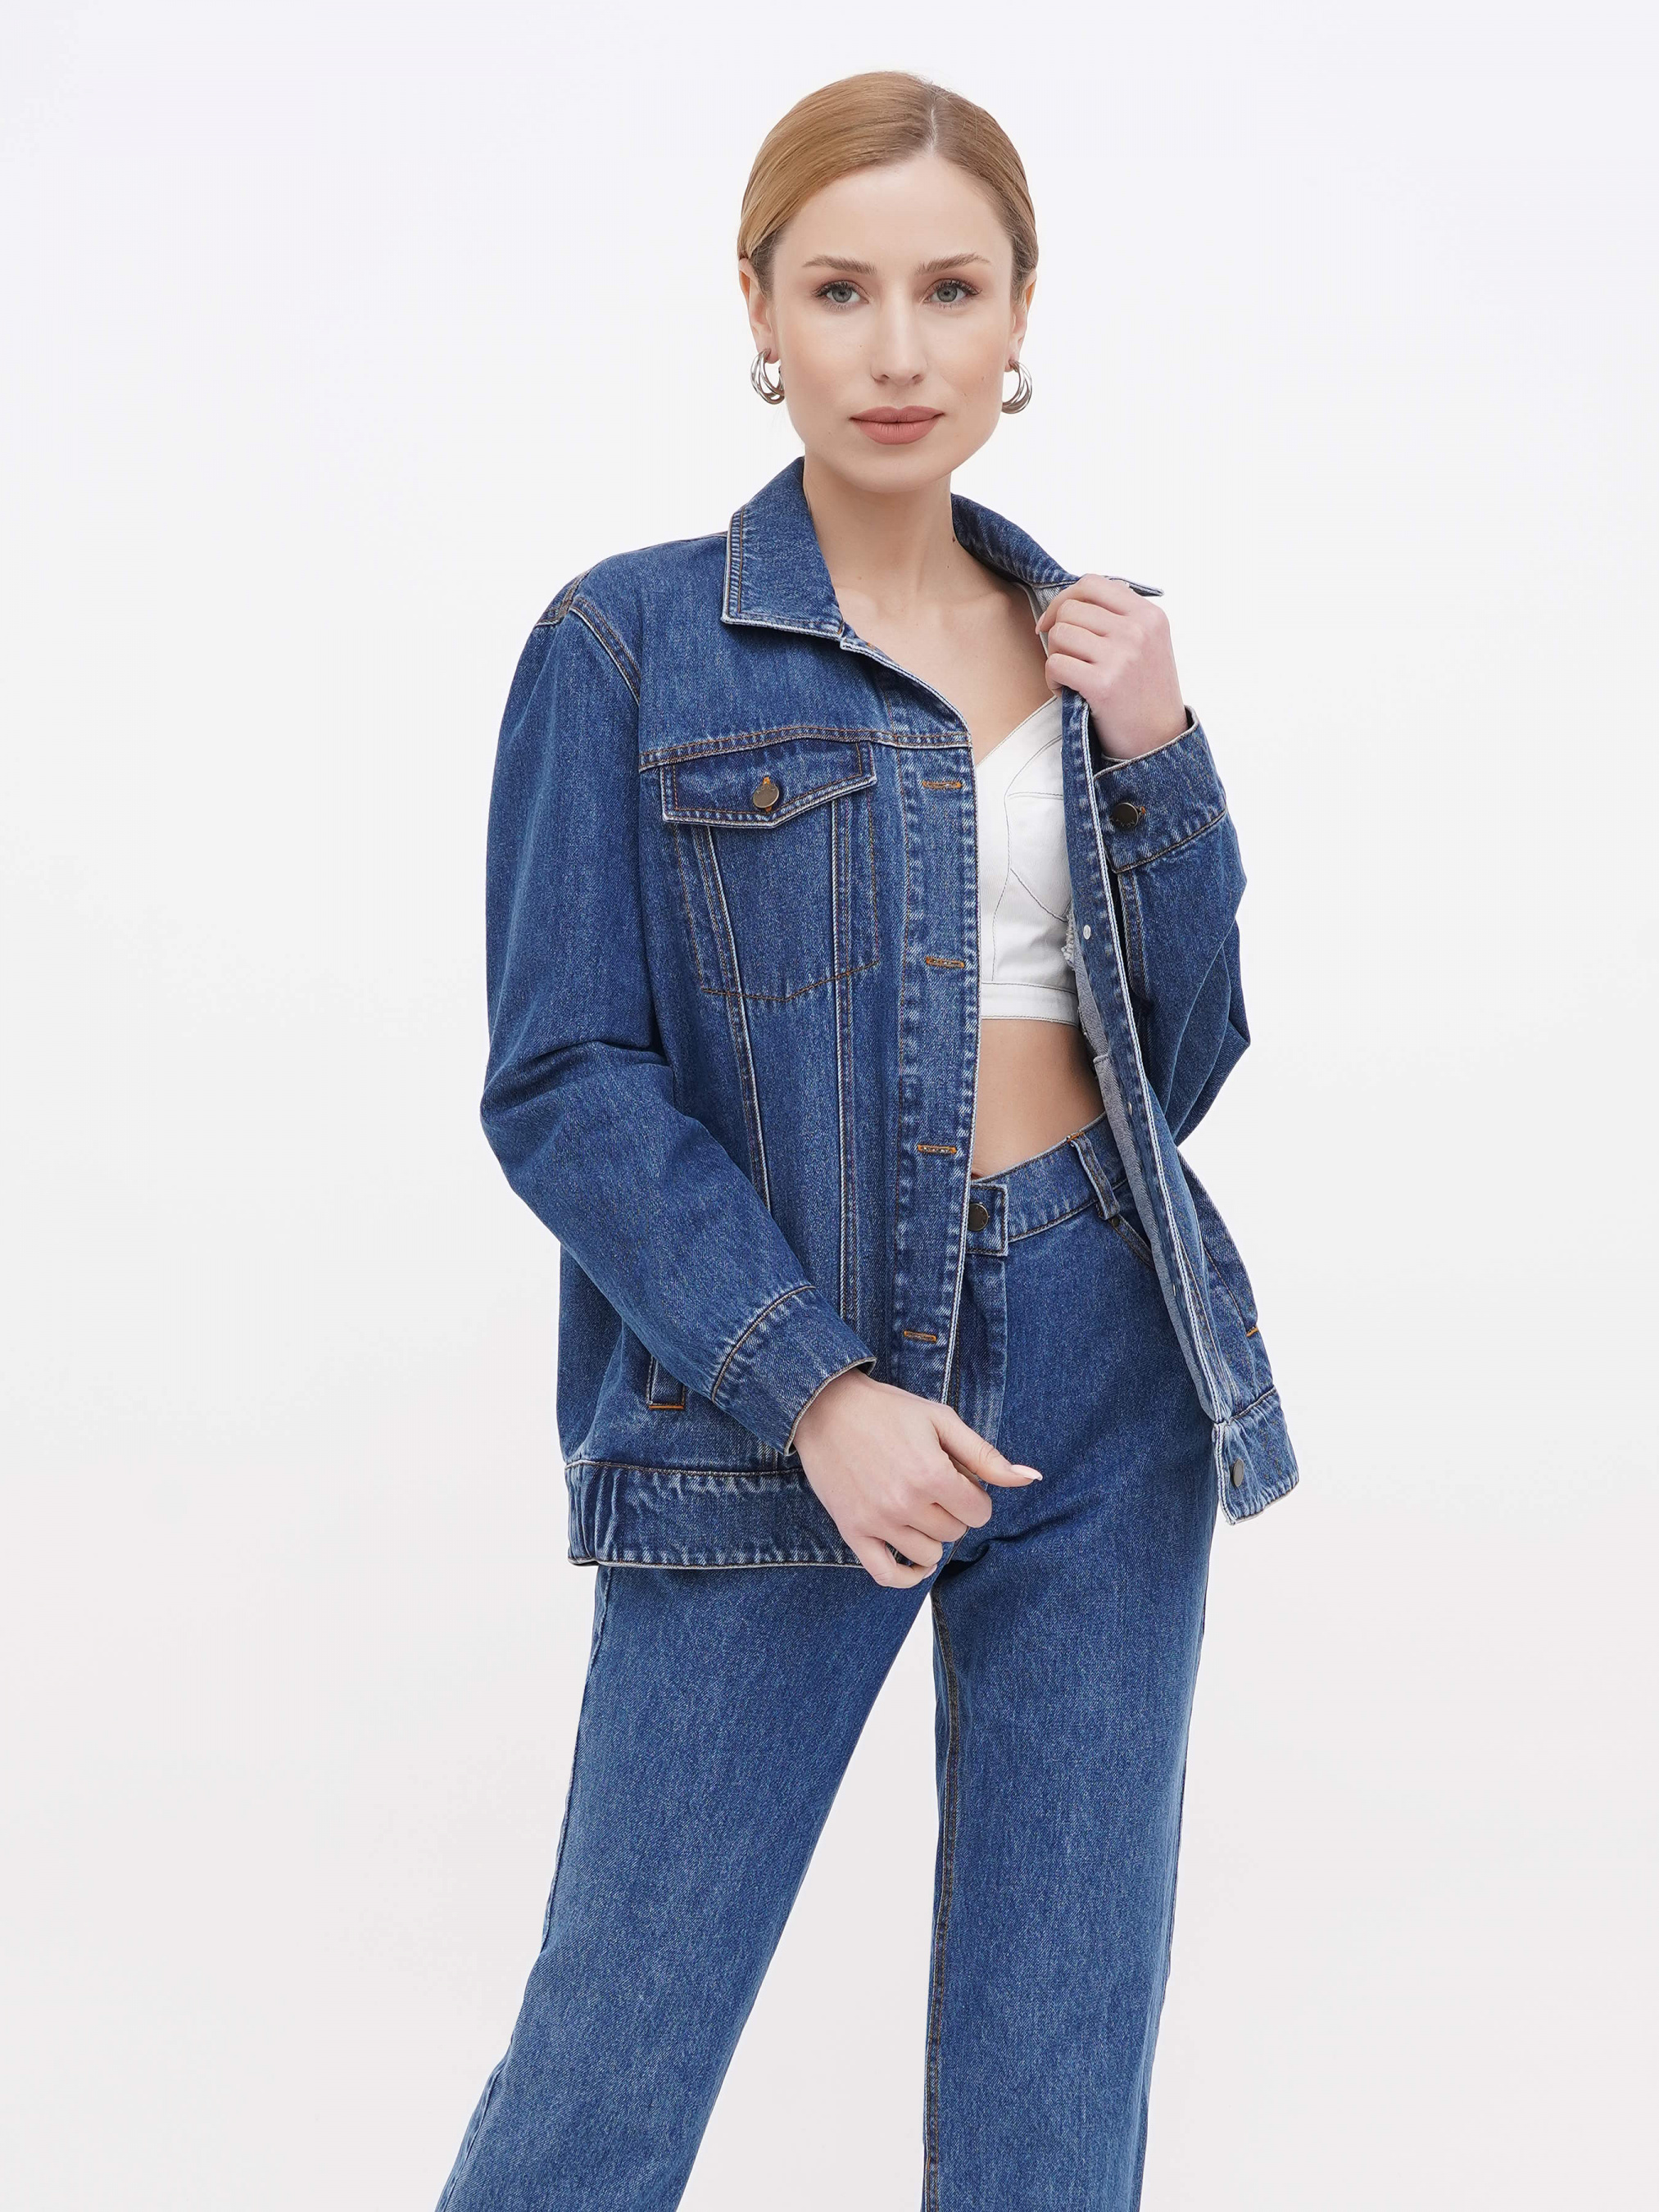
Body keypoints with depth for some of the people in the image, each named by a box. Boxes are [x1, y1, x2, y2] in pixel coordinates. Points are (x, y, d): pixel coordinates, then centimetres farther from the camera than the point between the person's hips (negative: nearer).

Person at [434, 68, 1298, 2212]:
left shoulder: (1080, 640, 10)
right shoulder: (635, 642, -4)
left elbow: (1181, 1054, 11)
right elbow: (564, 1084, -8)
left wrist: (1154, 754, -4)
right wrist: (813, 1388, -17)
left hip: (1106, 1368, 4)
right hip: (770, 1395, -4)